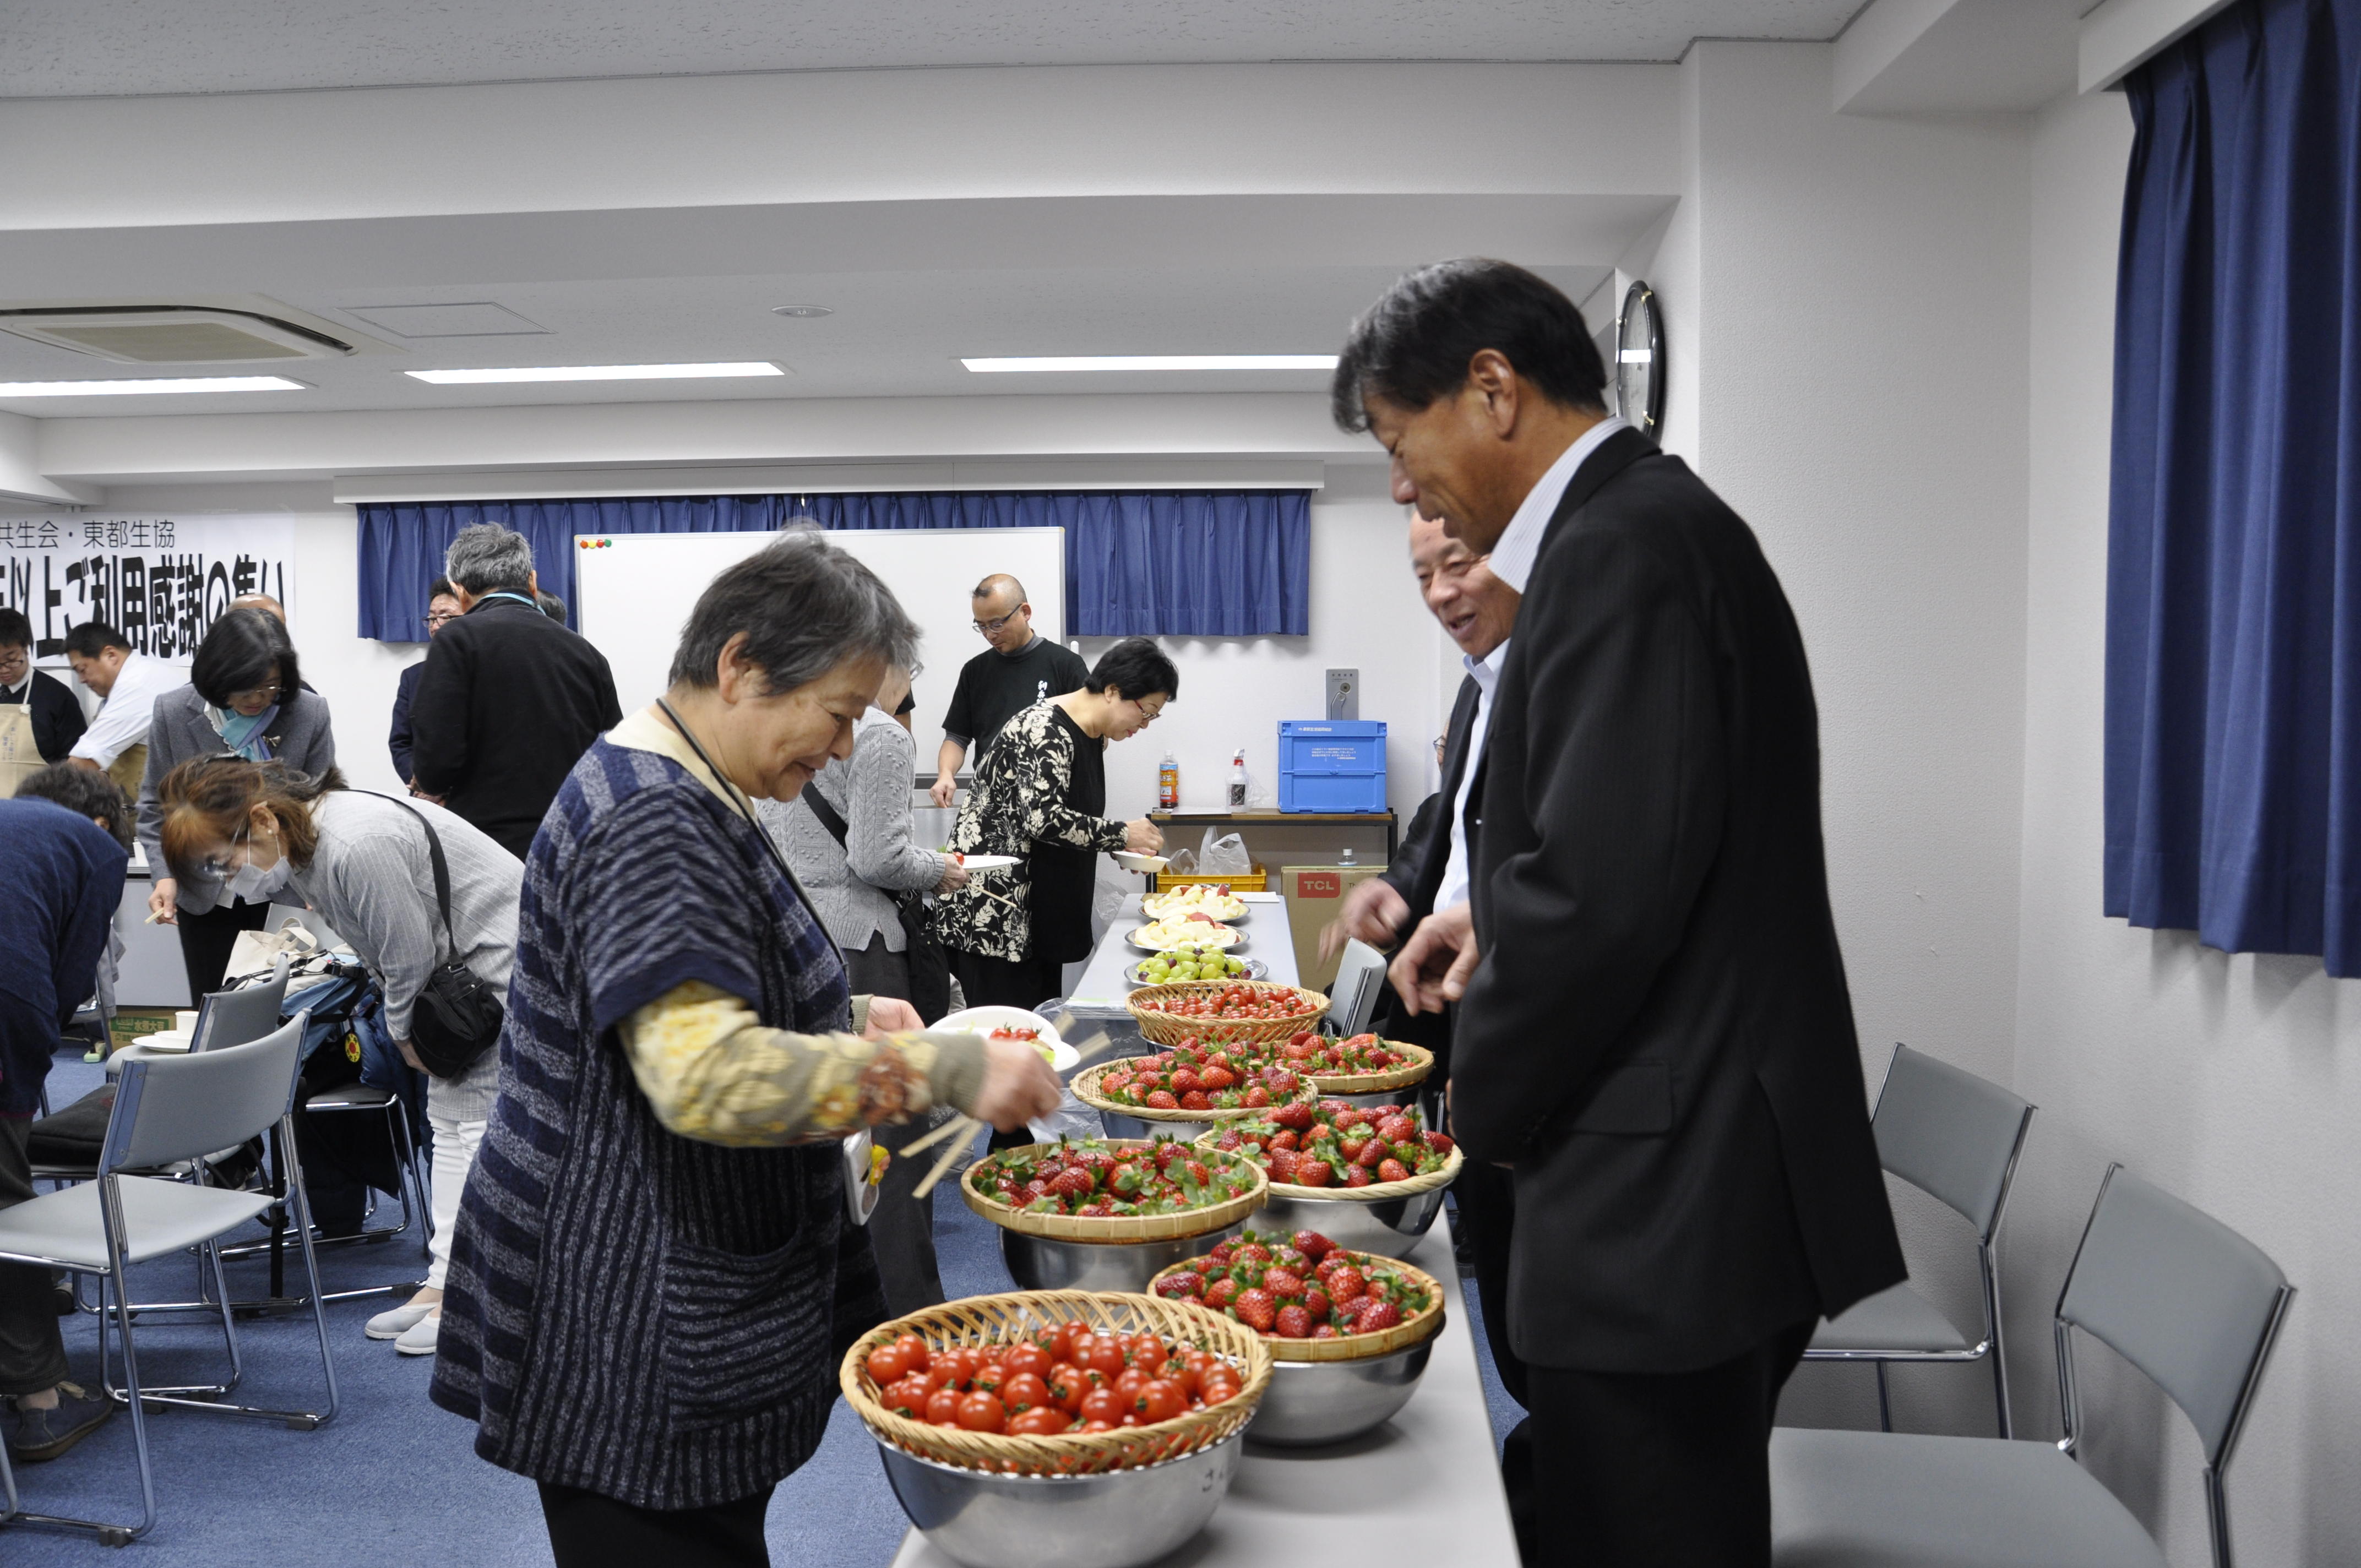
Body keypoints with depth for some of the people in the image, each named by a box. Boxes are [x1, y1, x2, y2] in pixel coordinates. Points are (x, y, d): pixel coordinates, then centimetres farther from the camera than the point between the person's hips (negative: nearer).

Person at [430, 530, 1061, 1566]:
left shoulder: (680, 793, 11)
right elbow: (705, 1076, -32)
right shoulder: (653, 817, -22)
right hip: (633, 1334, -10)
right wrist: (943, 1067, -27)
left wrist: (844, 1018, 7)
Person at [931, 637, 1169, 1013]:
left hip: (1041, 909, 10)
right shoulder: (1047, 730, -19)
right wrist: (1122, 833, -22)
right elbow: (1042, 817, -30)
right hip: (991, 909, -10)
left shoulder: (1093, 736, 10)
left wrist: (1127, 844, 3)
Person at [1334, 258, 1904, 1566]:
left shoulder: (1623, 544, -17)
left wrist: (1483, 1106, -9)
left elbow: (1606, 885, -23)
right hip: (1691, 1176, 10)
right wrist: (1500, 918, 11)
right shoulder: (1651, 521, 15)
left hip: (1671, 1198, -10)